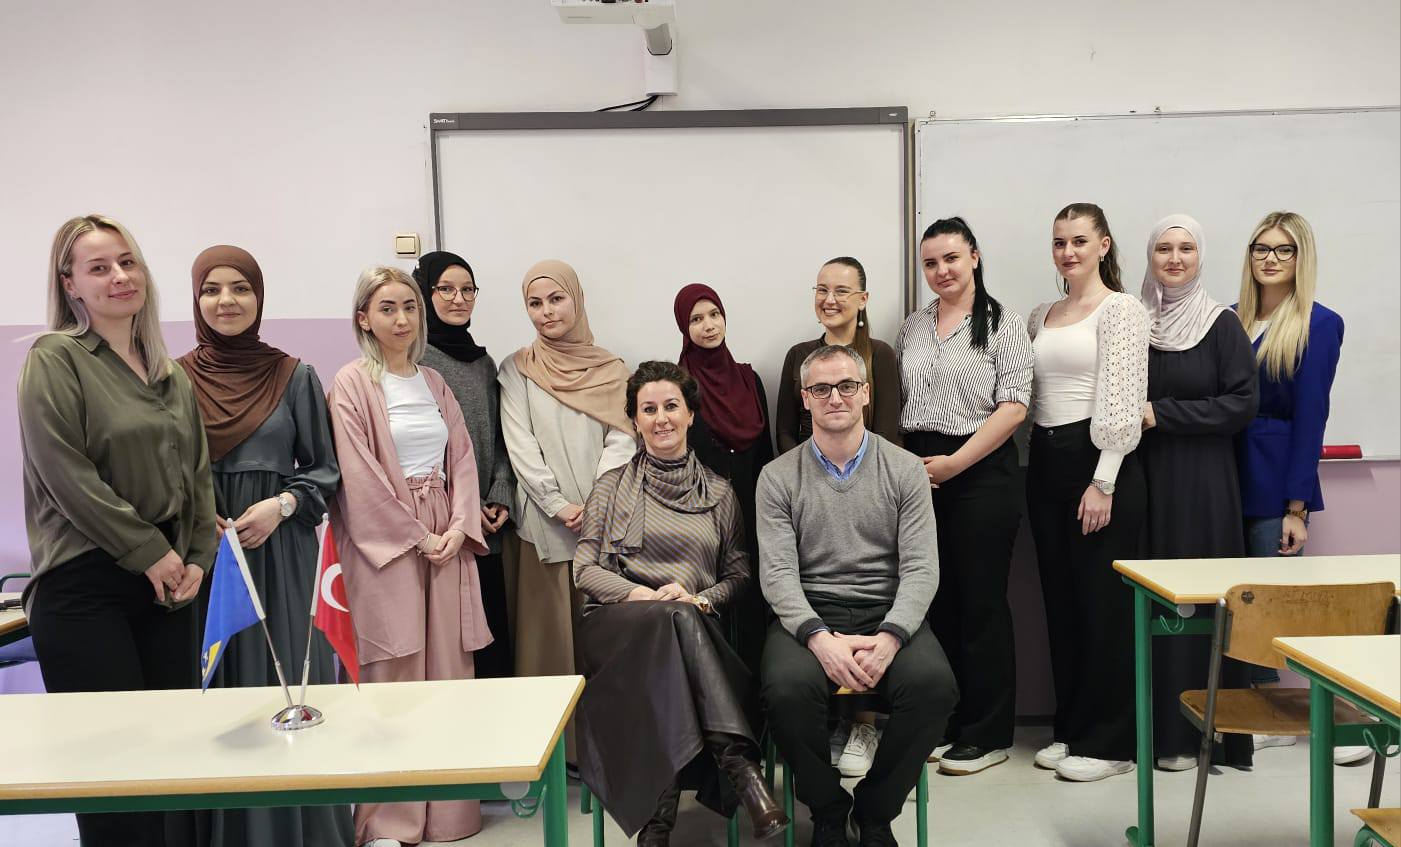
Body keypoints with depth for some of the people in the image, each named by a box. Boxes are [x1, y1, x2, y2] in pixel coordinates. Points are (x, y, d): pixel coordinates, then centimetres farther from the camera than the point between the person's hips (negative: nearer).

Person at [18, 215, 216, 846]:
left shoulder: (171, 376, 15)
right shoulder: (54, 360, -3)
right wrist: (150, 552, -12)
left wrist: (198, 557, 1)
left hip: (169, 585, 6)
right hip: (83, 587, -5)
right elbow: (65, 474, -12)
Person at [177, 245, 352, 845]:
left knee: (286, 680, 0)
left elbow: (325, 470, 5)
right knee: (213, 688, 3)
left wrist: (281, 505, -11)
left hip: (279, 555, -1)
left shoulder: (294, 377, 3)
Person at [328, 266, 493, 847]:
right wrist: (416, 536, -12)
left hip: (446, 540, 5)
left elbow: (462, 458, 11)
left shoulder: (433, 382, 15)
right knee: (394, 674, -4)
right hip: (386, 541, -5)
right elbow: (360, 475, -10)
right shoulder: (353, 383, -3)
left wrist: (459, 526, -4)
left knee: (448, 668, 6)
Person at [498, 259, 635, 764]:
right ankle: (553, 745, 9)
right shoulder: (517, 370, 6)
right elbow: (521, 447, -2)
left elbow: (622, 439, 2)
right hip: (545, 522, -1)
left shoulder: (610, 370, 10)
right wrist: (561, 506, -11)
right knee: (549, 629, 1)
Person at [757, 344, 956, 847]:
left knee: (933, 683, -29)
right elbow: (778, 573, -3)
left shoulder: (905, 470, 7)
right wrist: (820, 638, -21)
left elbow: (920, 568, -1)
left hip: (888, 613, 1)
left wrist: (889, 638, -19)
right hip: (808, 616, 0)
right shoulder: (779, 477, 6)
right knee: (787, 687, -32)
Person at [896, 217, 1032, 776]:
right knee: (935, 599, 9)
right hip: (917, 474, 5)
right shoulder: (911, 329, 14)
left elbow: (1013, 408, -9)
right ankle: (943, 724, 22)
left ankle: (987, 734, 13)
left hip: (980, 474, -5)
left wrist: (955, 463, -14)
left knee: (981, 602, 0)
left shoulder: (1003, 325, -1)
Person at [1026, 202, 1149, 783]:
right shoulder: (1041, 316, 16)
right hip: (1046, 463, 7)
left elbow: (1122, 403, -12)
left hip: (1097, 462, -7)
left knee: (1105, 603, -1)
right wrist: (1037, 463, 9)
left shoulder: (1121, 309, -4)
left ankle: (1110, 741, 11)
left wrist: (1103, 482, -17)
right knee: (1060, 600, 11)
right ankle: (1071, 728, 23)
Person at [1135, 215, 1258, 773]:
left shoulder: (1222, 325, 0)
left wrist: (1160, 413, -12)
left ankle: (1194, 732, 12)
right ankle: (1154, 724, 16)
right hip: (1143, 475, 3)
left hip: (1201, 481, -3)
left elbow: (1242, 405, -8)